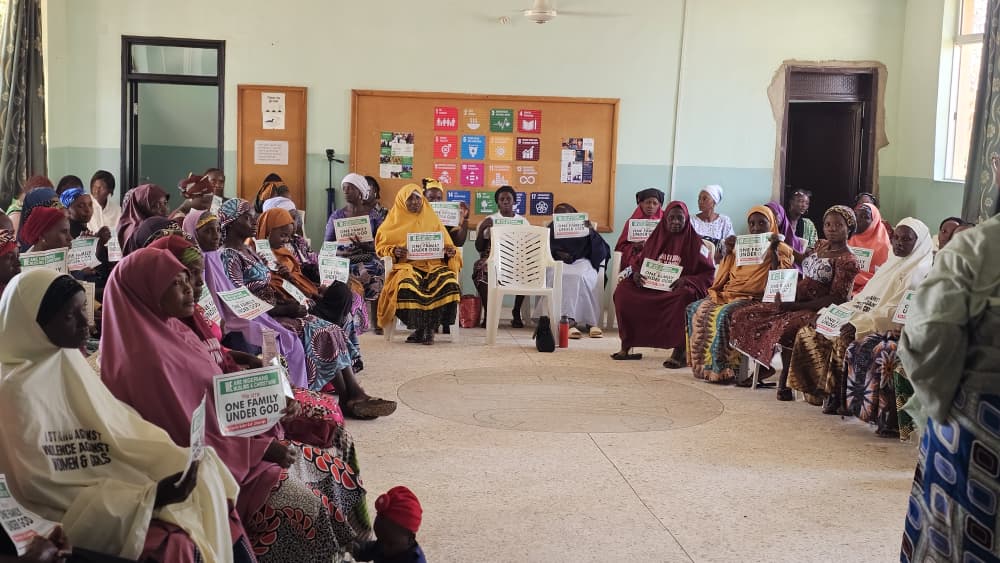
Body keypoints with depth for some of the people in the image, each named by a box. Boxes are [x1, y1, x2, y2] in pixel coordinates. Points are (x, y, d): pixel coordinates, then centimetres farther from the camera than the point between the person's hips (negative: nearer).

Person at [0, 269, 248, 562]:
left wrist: (178, 459, -6)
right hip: (78, 513, -8)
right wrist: (147, 496, -22)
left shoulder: (69, 361, 6)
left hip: (114, 486, 8)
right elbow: (43, 489, -18)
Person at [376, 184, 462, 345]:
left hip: (432, 264, 2)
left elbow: (446, 246, 19)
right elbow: (380, 246, 12)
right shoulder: (395, 221, 15)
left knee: (449, 281, -33)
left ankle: (430, 328, -20)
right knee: (407, 284, -38)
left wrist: (450, 252, -5)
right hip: (406, 265, -2)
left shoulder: (431, 219, 20)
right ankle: (419, 328, -20)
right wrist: (393, 251, -10)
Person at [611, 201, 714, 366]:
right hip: (651, 287, 4)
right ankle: (626, 346, -15)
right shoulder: (656, 237, 12)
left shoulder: (695, 242, 2)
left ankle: (679, 352, -33)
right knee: (623, 289, -17)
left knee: (685, 295, -39)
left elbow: (709, 274, -2)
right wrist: (635, 273, -4)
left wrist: (686, 280, -18)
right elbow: (636, 261, 20)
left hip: (678, 289, -4)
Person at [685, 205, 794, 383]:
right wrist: (728, 252, 8)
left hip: (755, 298, -6)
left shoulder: (781, 249, 6)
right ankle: (702, 363, -15)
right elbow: (725, 276, 21)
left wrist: (773, 251, -16)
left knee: (723, 314, -33)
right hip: (730, 294, 6)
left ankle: (722, 369, -27)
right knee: (696, 309, -16)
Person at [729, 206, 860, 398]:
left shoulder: (847, 261, -11)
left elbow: (835, 299, -19)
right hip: (796, 302, 8)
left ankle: (786, 380, -14)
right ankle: (764, 366, 13)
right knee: (745, 316, -2)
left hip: (817, 310, -8)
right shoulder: (821, 246, 13)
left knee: (785, 327, -37)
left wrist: (794, 305, -23)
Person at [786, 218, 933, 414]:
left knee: (843, 340, -35)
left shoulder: (917, 272, -6)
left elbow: (893, 311, -18)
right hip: (861, 322, 9)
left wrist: (859, 324, -27)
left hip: (882, 329, -9)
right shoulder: (891, 265, 23)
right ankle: (823, 390, -5)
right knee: (807, 333, -5)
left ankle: (839, 397, -16)